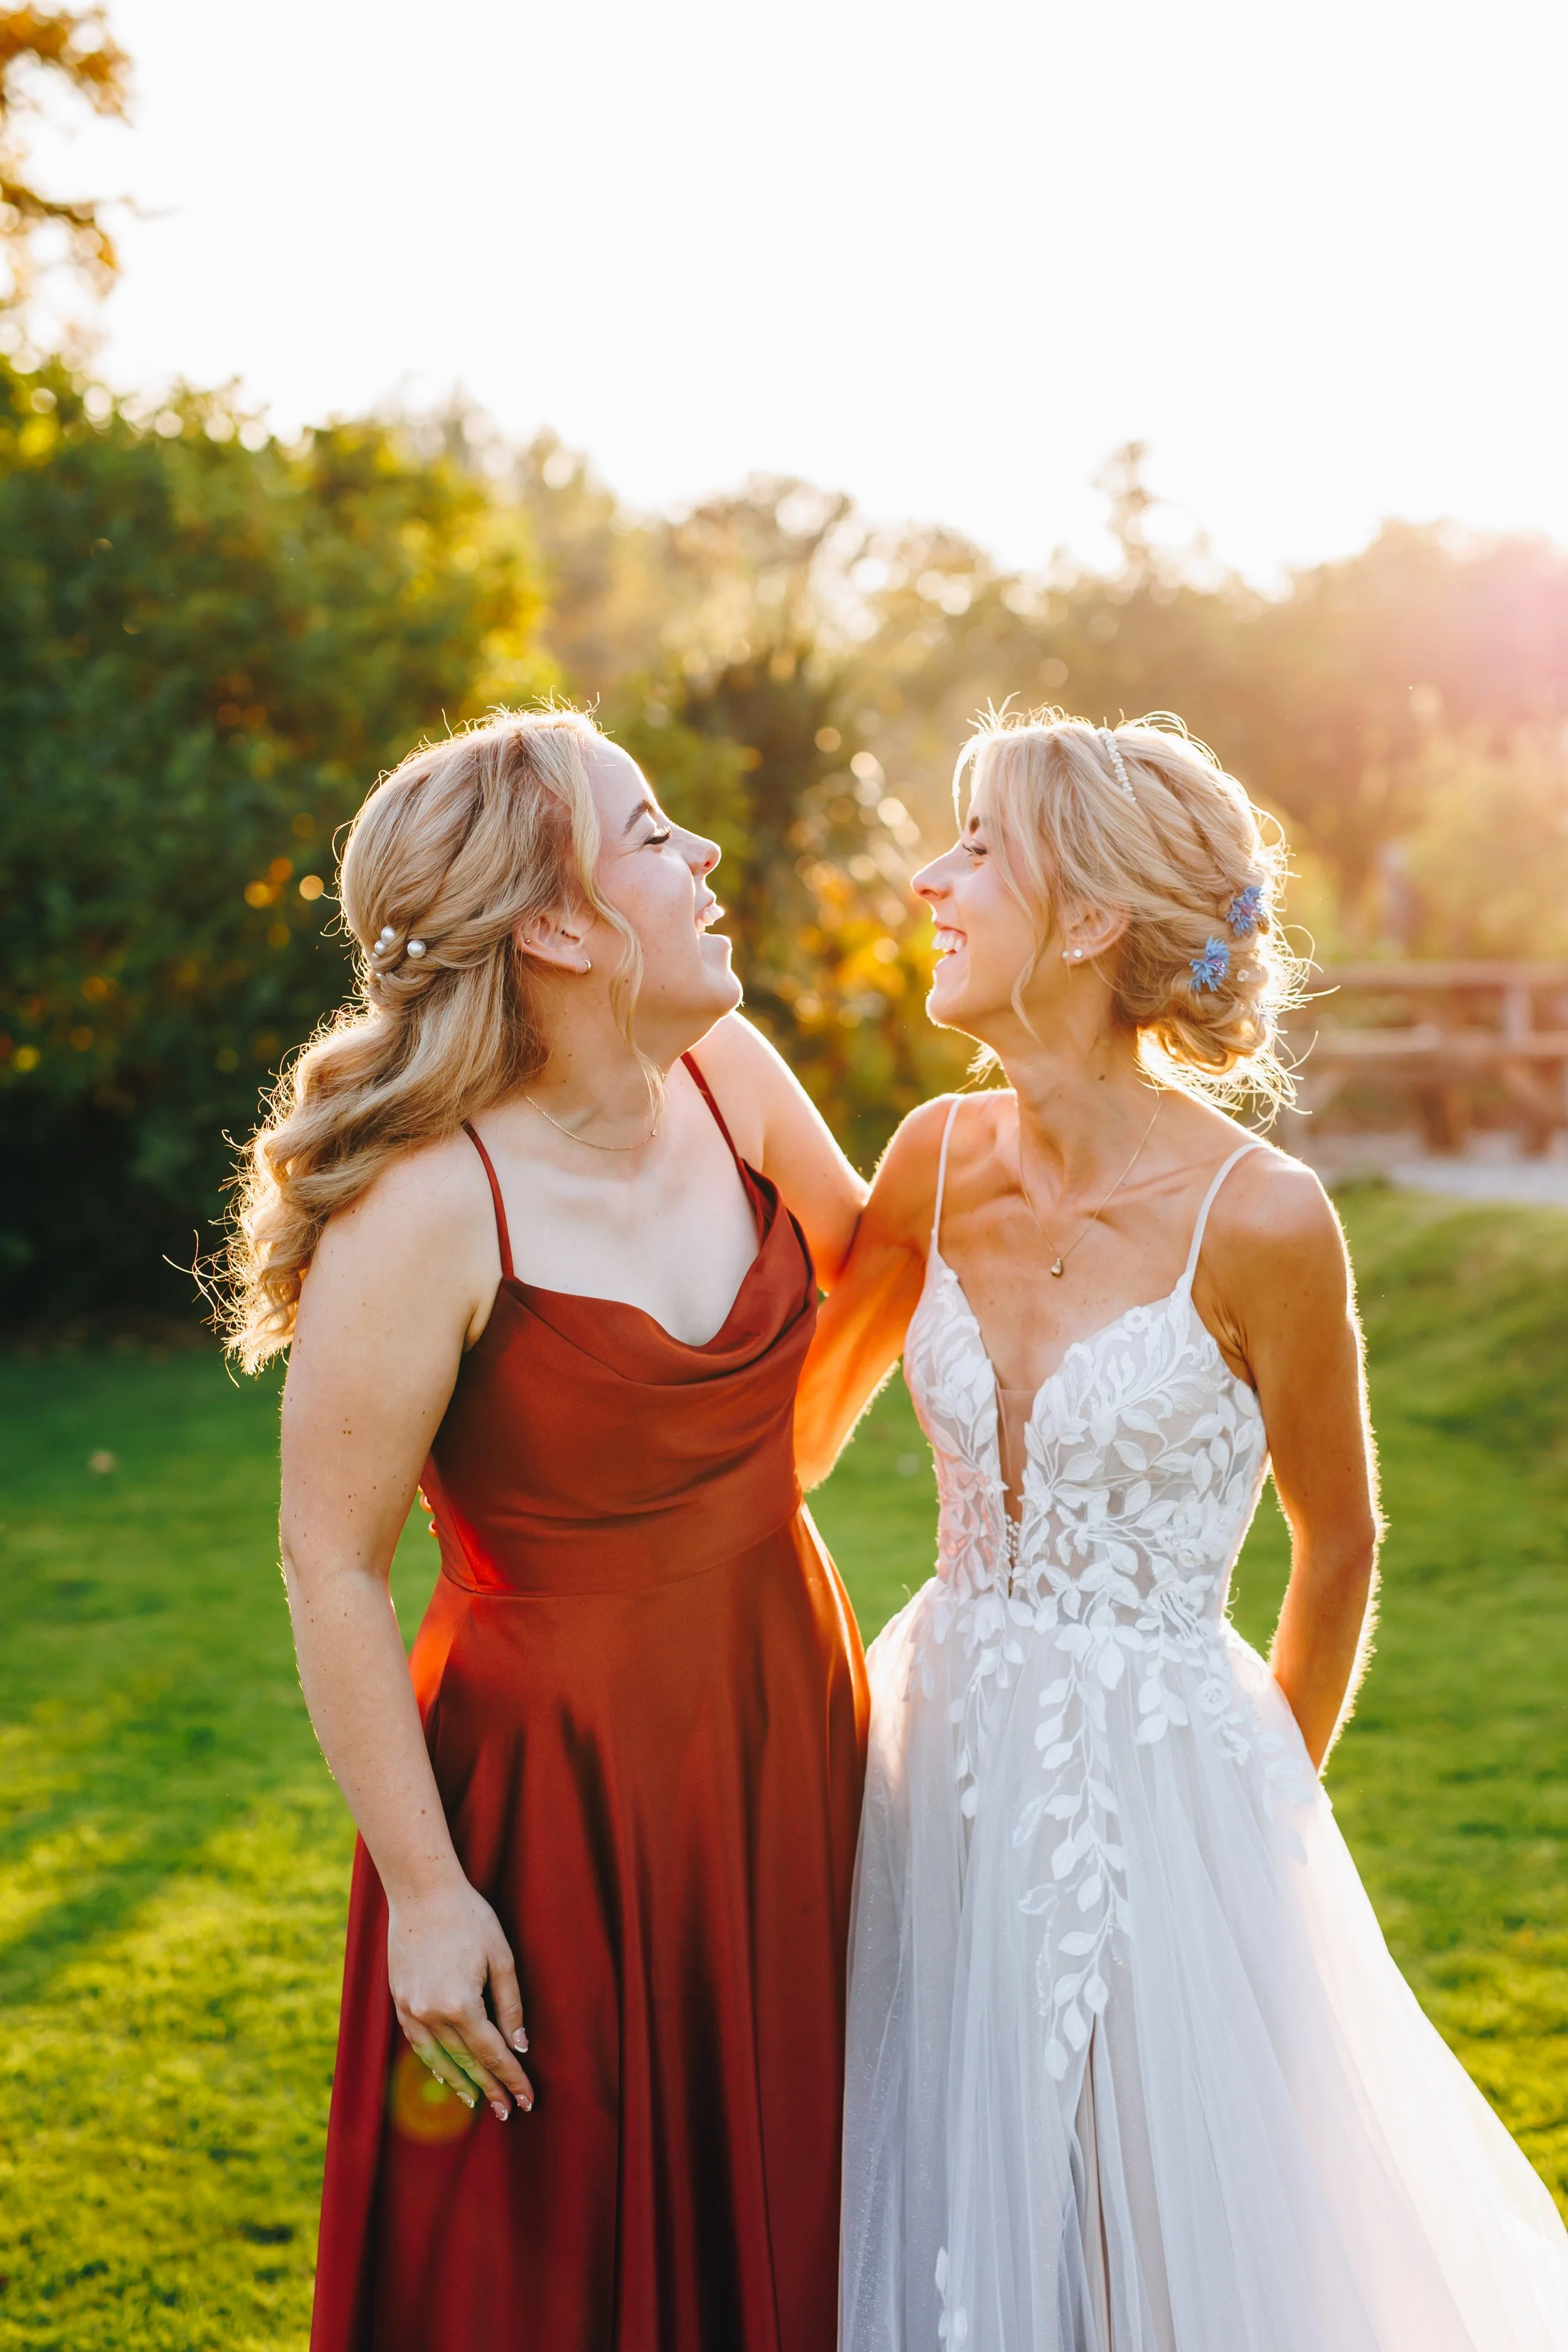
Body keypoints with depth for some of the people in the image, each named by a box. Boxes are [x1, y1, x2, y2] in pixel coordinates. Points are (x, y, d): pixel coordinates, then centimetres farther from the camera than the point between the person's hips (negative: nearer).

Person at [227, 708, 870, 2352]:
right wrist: (424, 1893, -15)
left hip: (787, 1728, 6)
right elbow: (331, 1572, -18)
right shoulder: (429, 1213, -23)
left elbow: (877, 1275, 16)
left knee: (781, 2215, 21)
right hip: (561, 1794, -6)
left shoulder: (730, 1077, -5)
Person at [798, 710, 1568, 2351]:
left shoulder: (1257, 1218, -17)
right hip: (947, 1763, 4)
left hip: (1161, 1777, -4)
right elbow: (785, 1434, 10)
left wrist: (1270, 1812, 8)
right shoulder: (939, 1160, -4)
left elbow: (1336, 1547, -3)